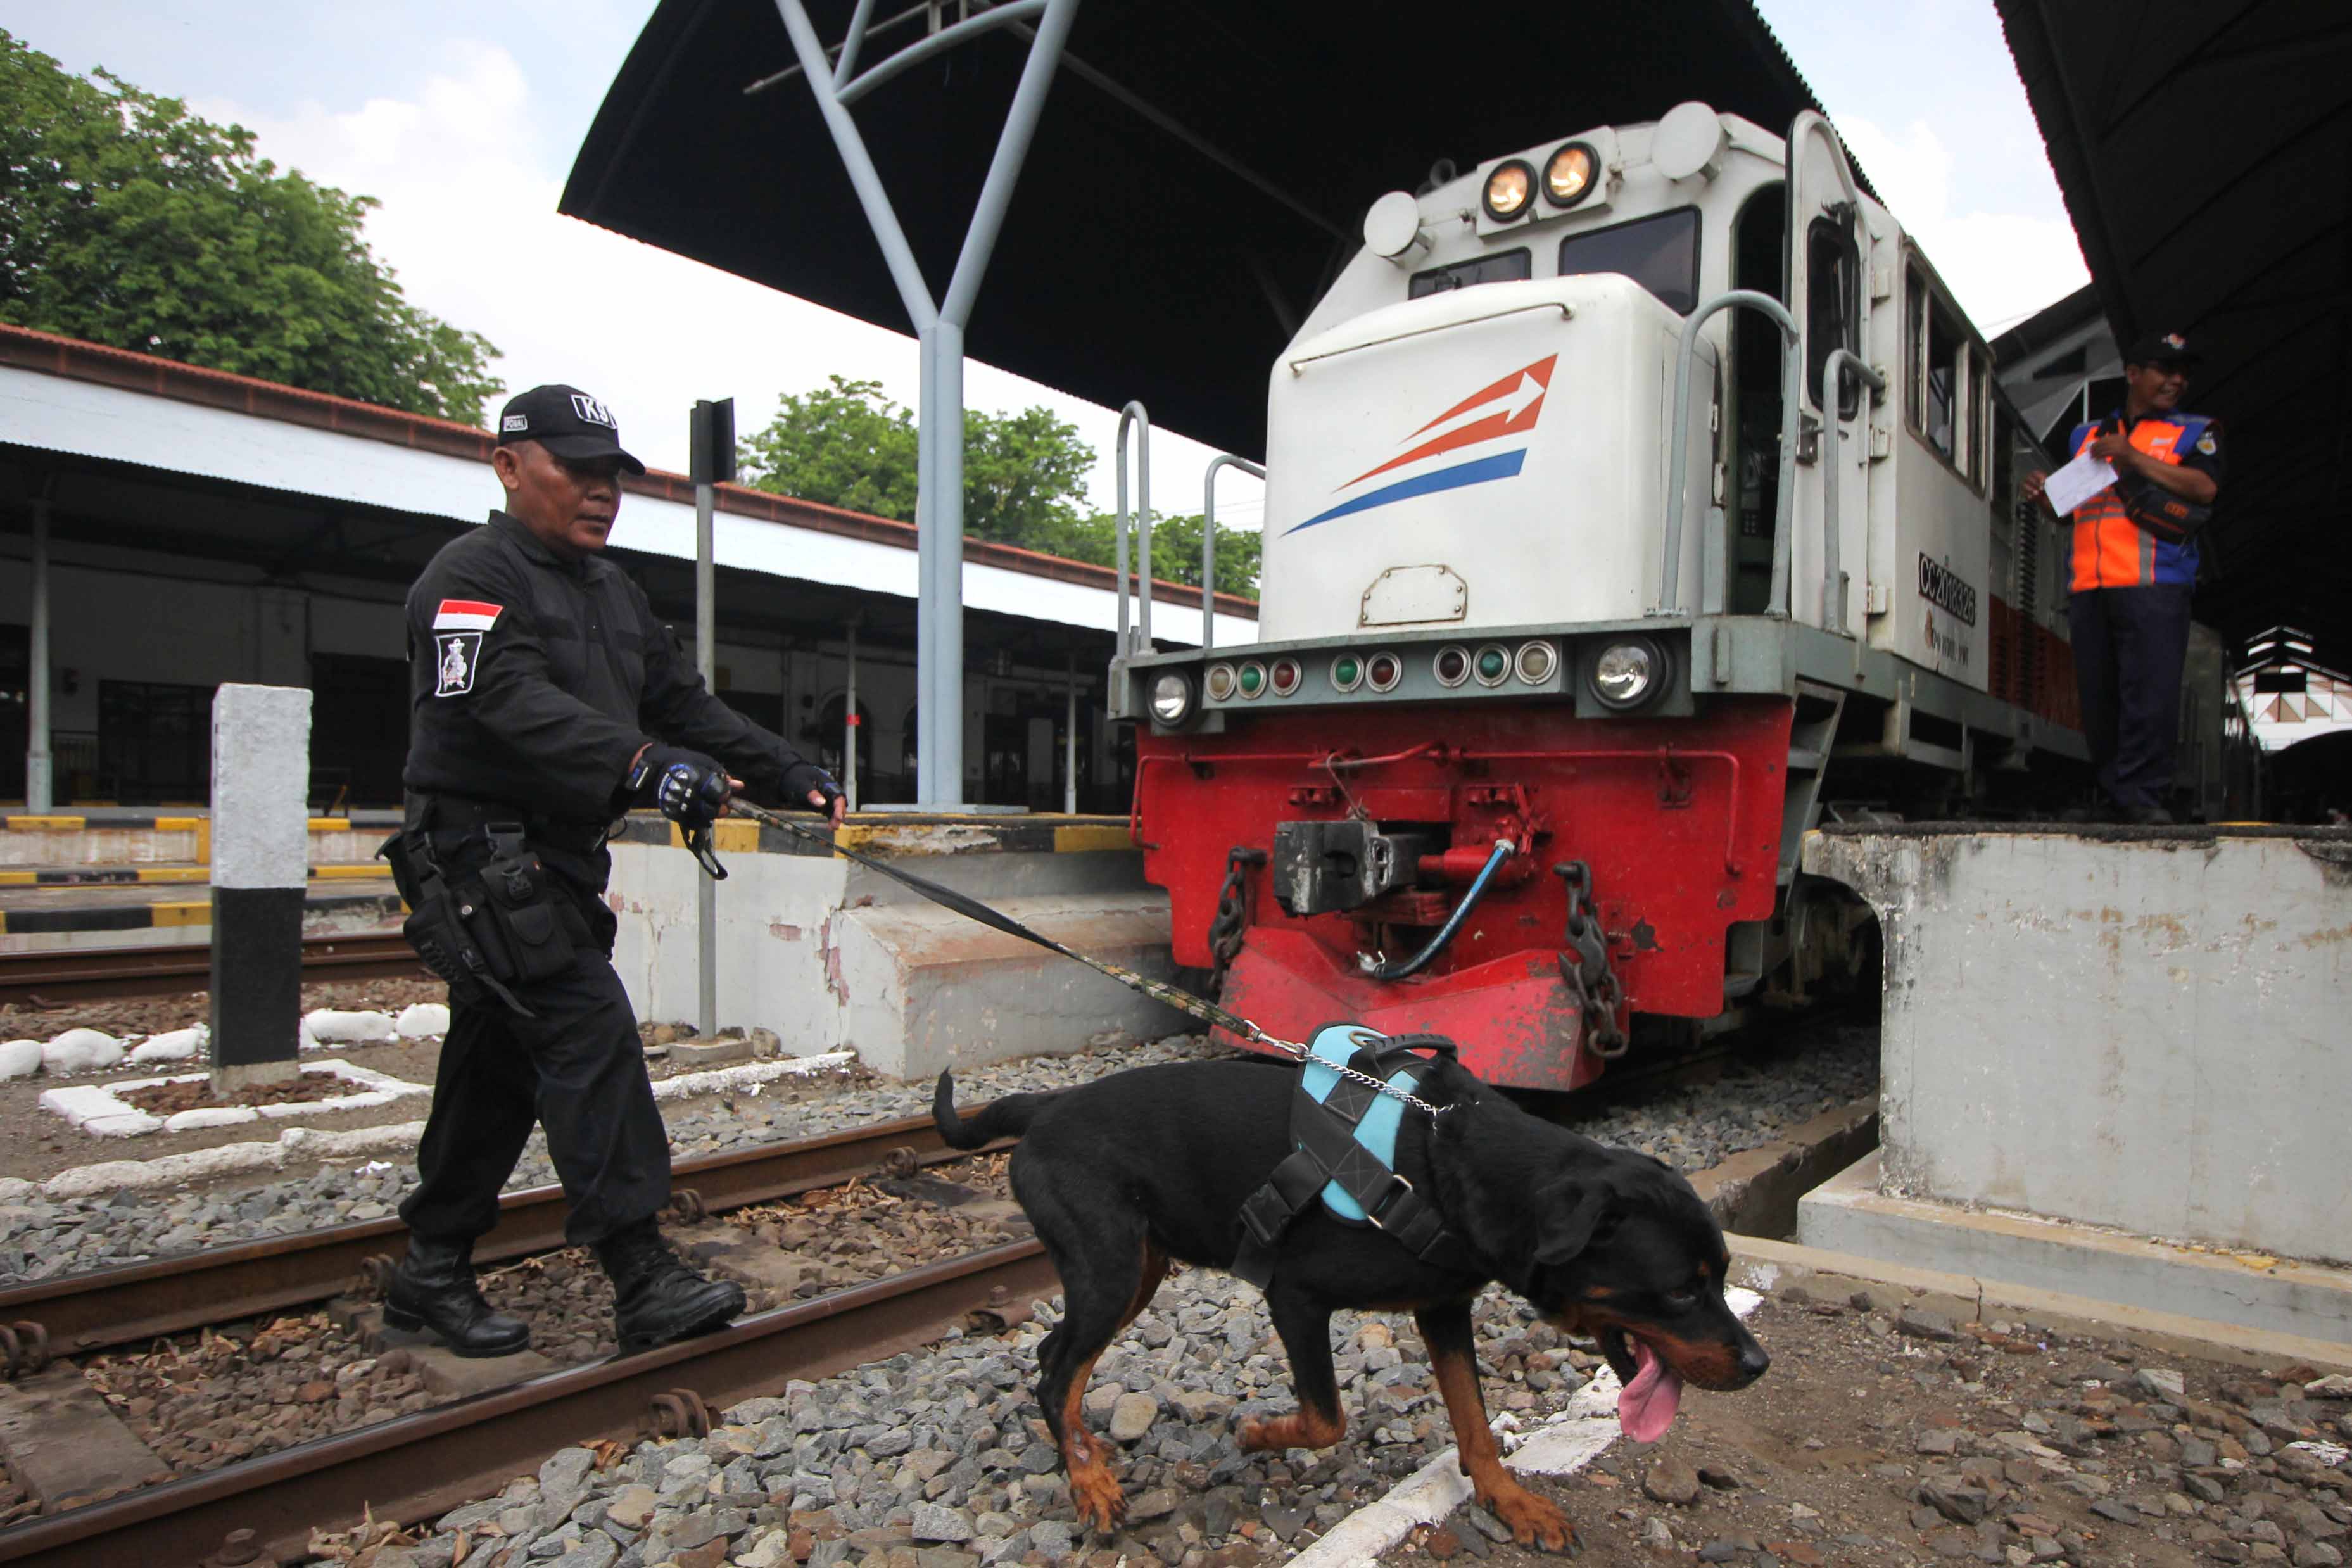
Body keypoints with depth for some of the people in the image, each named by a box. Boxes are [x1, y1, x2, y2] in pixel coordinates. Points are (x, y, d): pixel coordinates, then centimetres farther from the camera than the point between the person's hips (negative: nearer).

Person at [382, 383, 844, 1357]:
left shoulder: (610, 591, 19)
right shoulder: (472, 575, -9)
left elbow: (684, 701, 16)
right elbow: (514, 702, -26)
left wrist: (786, 772, 4)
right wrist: (644, 762, -41)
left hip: (561, 864, 9)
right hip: (486, 859, -9)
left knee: (498, 1064, 14)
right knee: (590, 1036, -15)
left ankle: (433, 1272, 27)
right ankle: (644, 1282, -13)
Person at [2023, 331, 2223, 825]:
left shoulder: (2195, 431, 15)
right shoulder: (2085, 436, 25)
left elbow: (2204, 488, -4)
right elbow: (2071, 508, 27)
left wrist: (2133, 458, -9)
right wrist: (2045, 495, 4)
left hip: (2156, 584, -3)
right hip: (2089, 585, 3)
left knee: (2152, 692, -13)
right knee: (2098, 697, 2)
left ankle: (2142, 793, -11)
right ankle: (2115, 799, 9)